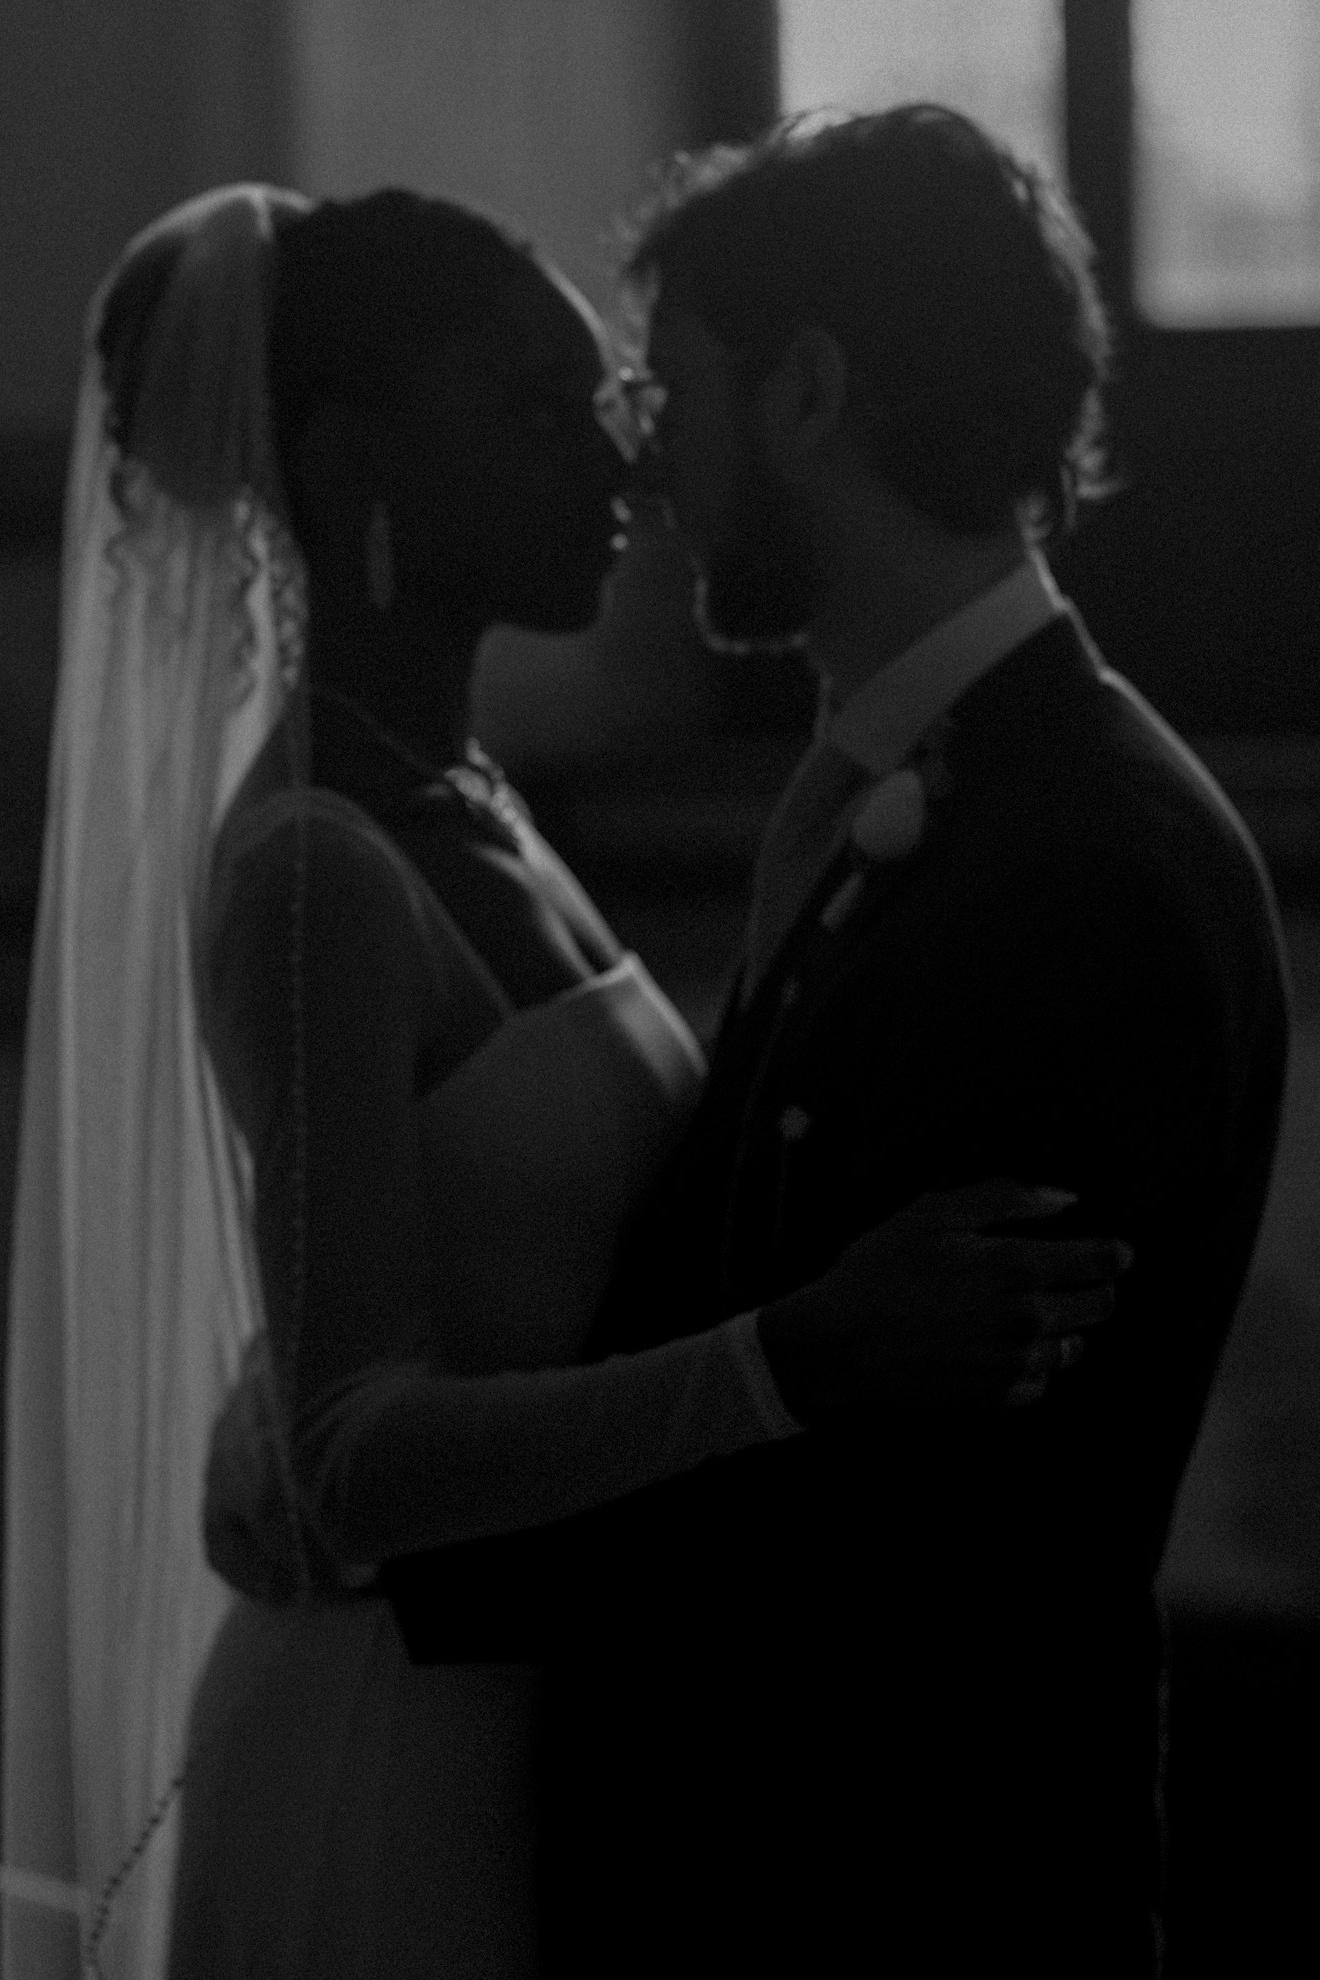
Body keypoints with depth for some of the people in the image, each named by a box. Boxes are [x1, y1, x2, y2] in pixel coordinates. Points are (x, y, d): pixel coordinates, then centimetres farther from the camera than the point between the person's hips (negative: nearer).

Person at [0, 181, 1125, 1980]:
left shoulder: (456, 812, 9)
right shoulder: (305, 871, -19)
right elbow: (347, 1459, -27)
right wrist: (807, 1353, -38)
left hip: (540, 1711, 9)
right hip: (396, 1746, -9)